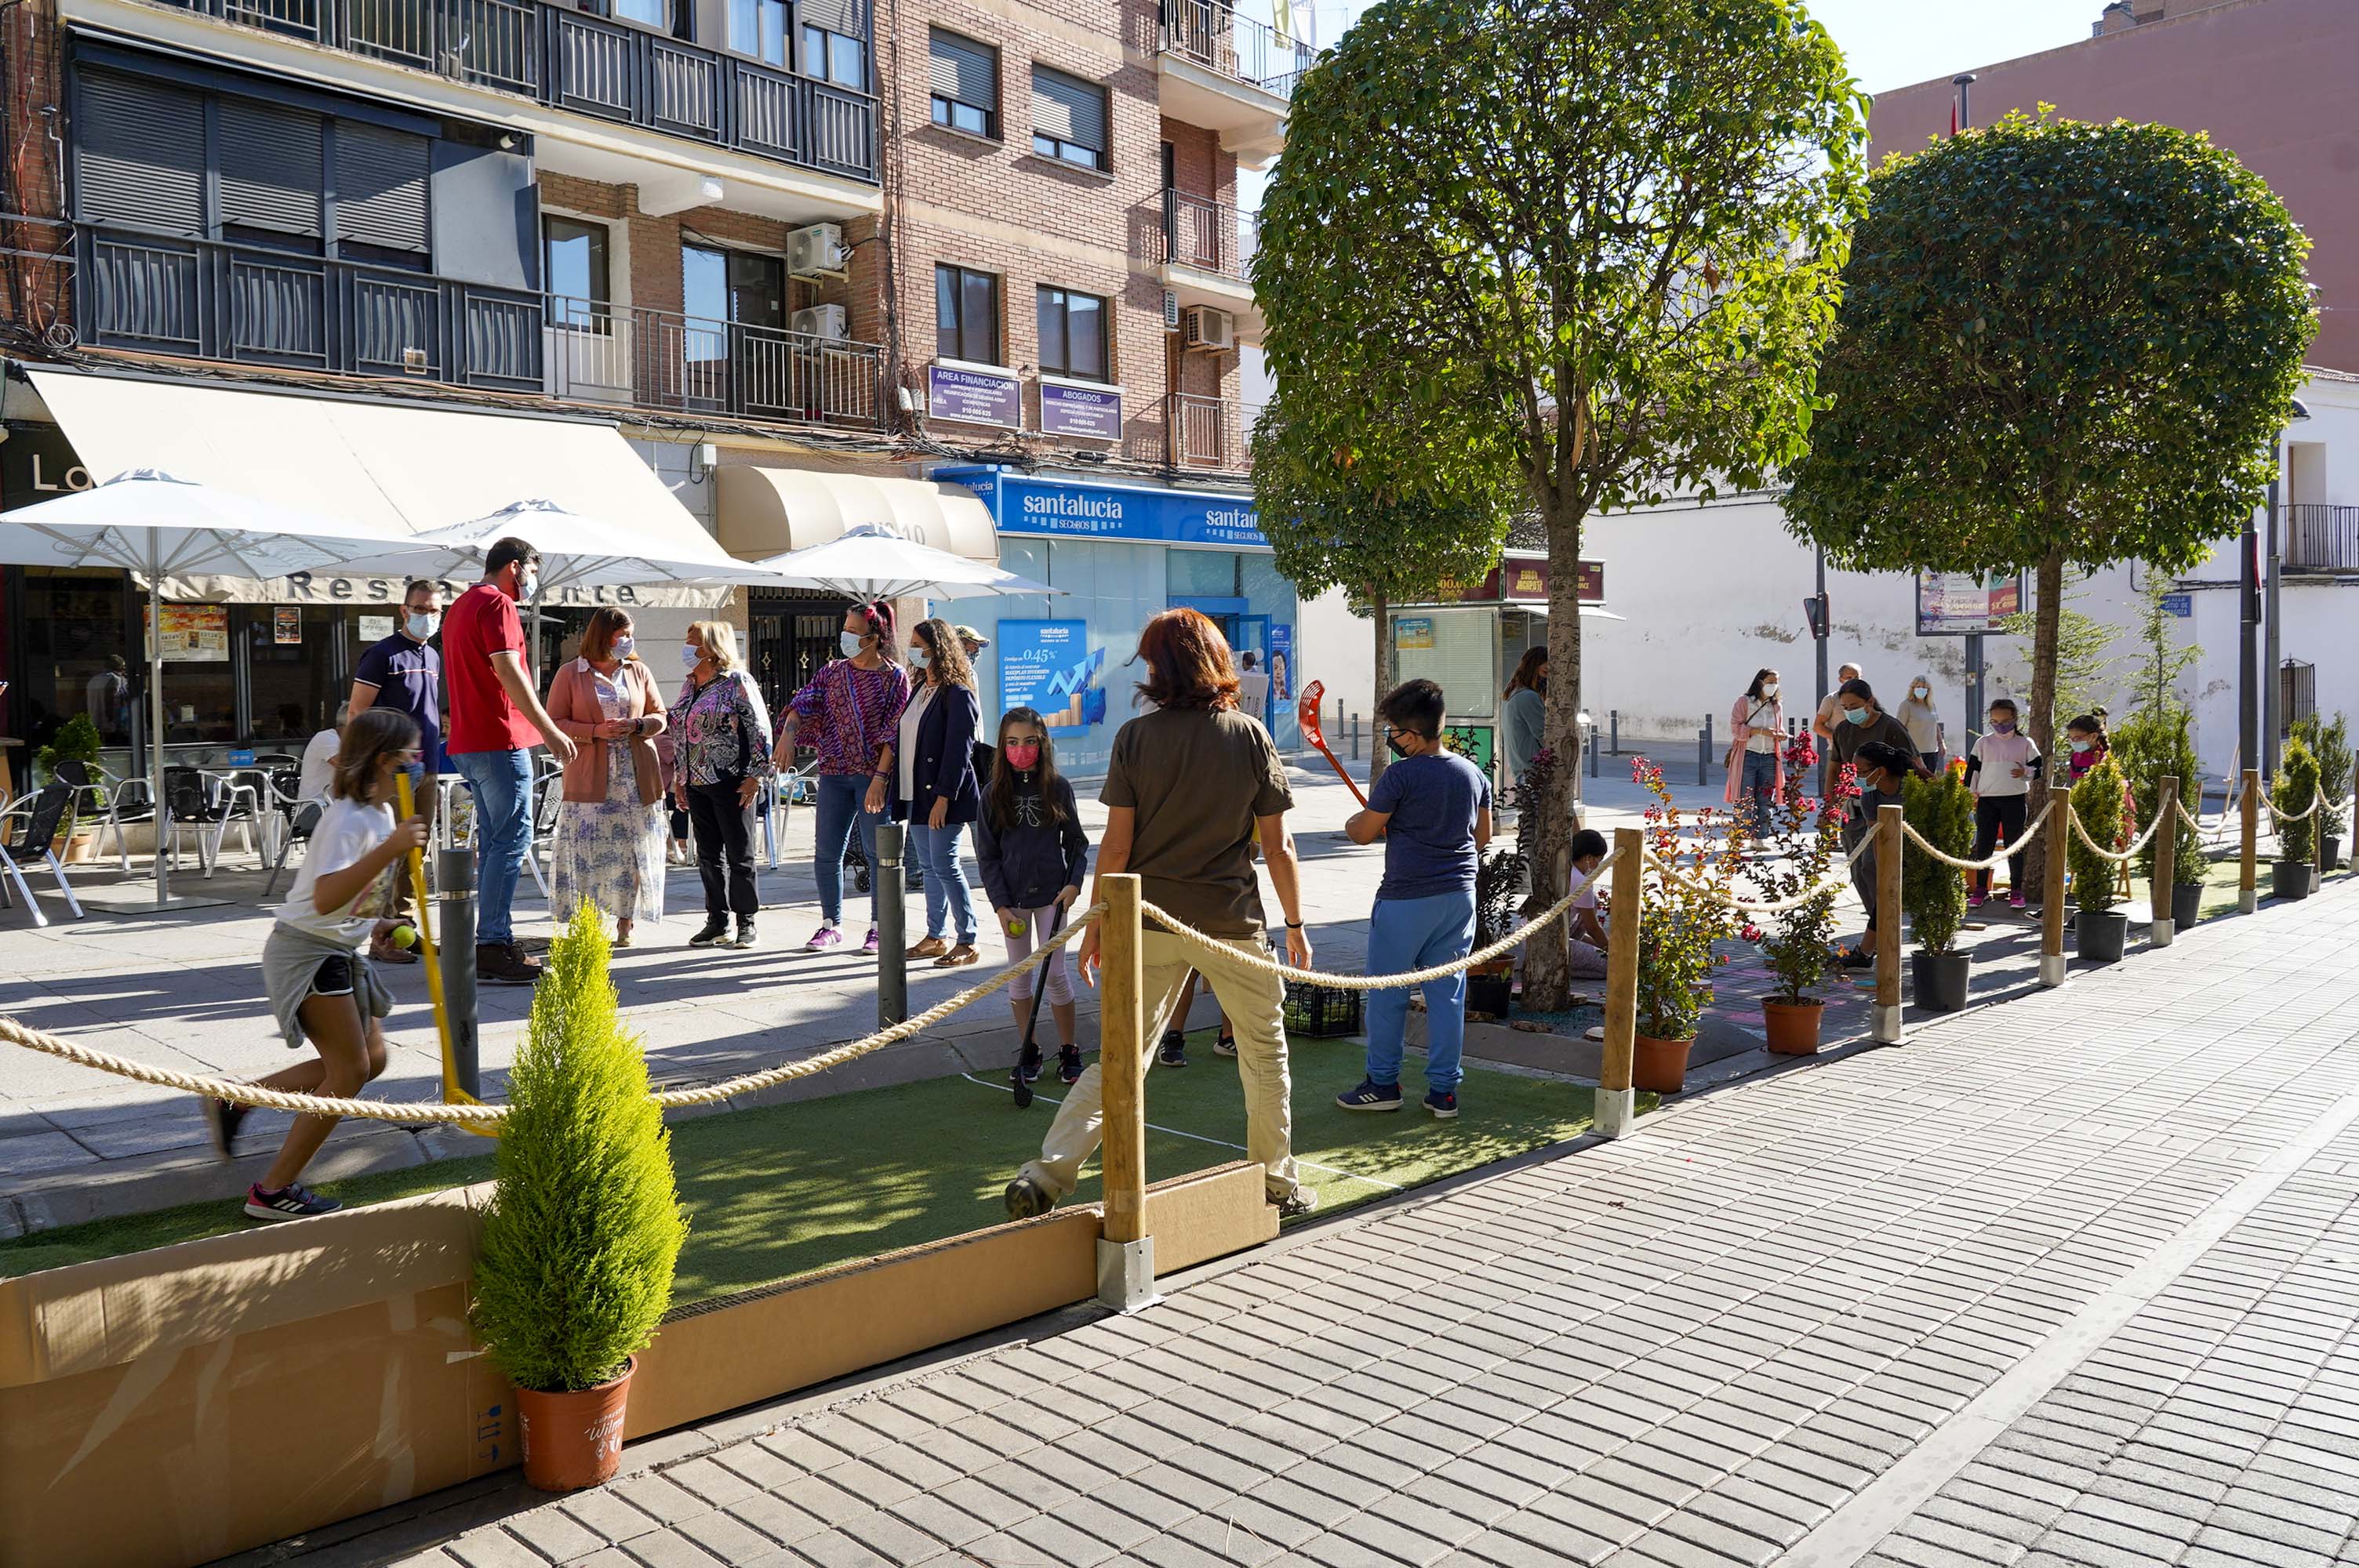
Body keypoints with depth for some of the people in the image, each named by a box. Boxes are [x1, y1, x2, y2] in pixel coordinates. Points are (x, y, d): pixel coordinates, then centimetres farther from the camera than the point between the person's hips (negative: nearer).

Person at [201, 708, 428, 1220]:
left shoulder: (382, 812, 8)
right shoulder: (350, 818, -23)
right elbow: (325, 899, -37)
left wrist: (372, 923, 17)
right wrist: (390, 849, -43)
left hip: (339, 952, 10)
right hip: (307, 951, -10)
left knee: (371, 1059, 11)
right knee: (350, 1070, -8)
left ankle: (233, 1101, 20)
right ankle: (273, 1191, 1)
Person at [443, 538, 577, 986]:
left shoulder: (461, 606, 23)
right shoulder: (496, 604, -9)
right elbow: (508, 671, -19)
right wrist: (549, 729, -19)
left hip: (468, 743, 10)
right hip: (499, 741, -10)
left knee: (494, 844, 12)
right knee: (511, 841, -10)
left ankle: (494, 945, 14)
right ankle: (494, 948, -12)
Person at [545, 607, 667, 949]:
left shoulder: (639, 671, 12)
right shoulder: (570, 674, 4)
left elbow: (660, 716, 14)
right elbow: (555, 722, 0)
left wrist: (636, 725, -7)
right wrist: (595, 732, -13)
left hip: (636, 777, 2)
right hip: (590, 777, -2)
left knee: (633, 850, 1)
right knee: (589, 851, -5)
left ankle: (626, 923, 9)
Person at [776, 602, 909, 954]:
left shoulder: (894, 677, -3)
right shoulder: (833, 671, 11)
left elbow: (895, 734, -8)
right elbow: (803, 704, 5)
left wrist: (880, 778, -16)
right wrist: (788, 734, -16)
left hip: (873, 776, -4)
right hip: (834, 773, 4)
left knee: (877, 853, 1)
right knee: (826, 853, 5)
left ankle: (879, 928, 13)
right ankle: (831, 925, 18)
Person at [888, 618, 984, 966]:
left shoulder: (957, 694, -12)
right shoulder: (920, 692, 15)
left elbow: (958, 751, -17)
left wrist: (943, 798, -22)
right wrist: (902, 796, 14)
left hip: (944, 796, -9)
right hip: (917, 794, 9)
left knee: (944, 865, -8)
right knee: (929, 866, 12)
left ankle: (967, 942, -1)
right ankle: (937, 937, 20)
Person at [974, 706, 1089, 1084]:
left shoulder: (1058, 788, -1)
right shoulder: (994, 796, -1)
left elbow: (1077, 843, 6)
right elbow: (987, 855, 0)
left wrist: (1074, 882, -9)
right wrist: (1000, 904, -7)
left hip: (1051, 894, -1)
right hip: (1011, 899, 1)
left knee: (1054, 973, 1)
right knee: (1019, 975, 8)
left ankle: (1069, 1050, 14)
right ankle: (1029, 1050, 20)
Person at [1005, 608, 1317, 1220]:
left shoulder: (1135, 737, -4)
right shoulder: (1251, 736, -2)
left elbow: (1117, 846, -5)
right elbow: (1277, 846, -1)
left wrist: (1095, 924, 4)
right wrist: (1295, 923, 9)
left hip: (1150, 919, 1)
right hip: (1233, 920, -1)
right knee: (1264, 1049, 17)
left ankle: (1045, 1175, 2)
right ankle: (1276, 1180, 26)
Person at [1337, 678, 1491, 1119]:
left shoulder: (1401, 776, -14)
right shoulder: (1473, 773, 6)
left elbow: (1363, 833, -7)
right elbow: (1483, 836, 16)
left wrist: (1352, 822, 15)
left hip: (1405, 899, -6)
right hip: (1459, 895, 6)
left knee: (1387, 992, 8)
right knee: (1447, 992, 9)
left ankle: (1382, 1083, 16)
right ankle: (1443, 1091, 12)